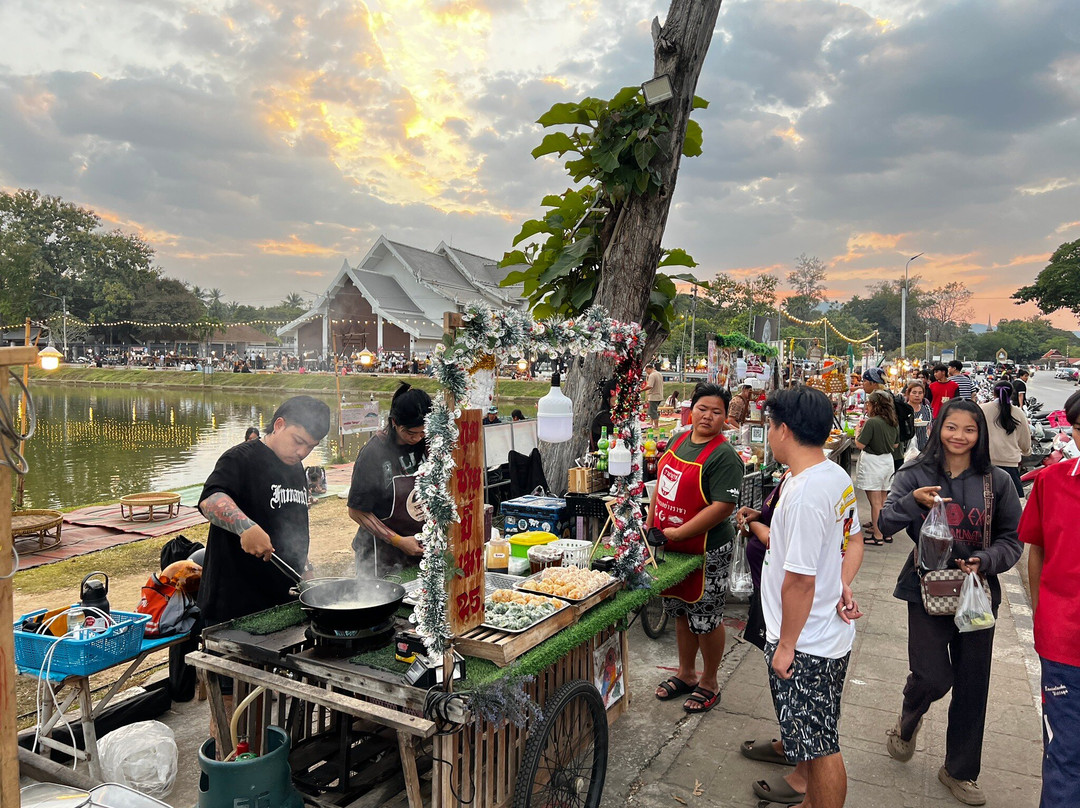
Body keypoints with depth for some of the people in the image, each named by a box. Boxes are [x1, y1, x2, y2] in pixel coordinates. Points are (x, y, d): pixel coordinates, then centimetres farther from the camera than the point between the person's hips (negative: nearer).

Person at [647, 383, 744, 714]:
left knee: (706, 619, 8)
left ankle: (709, 684, 27)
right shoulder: (679, 441, 6)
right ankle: (686, 674, 38)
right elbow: (662, 484, 16)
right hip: (670, 547, 8)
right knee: (681, 612, 20)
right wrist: (650, 524, 9)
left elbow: (723, 506, -25)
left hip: (706, 551, -7)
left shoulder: (723, 455, -18)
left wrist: (678, 533, -23)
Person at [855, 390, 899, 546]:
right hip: (888, 461, 8)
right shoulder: (893, 423, 4)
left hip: (872, 463, -8)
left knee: (875, 502, 0)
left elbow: (860, 445, -18)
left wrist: (858, 432, -1)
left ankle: (877, 536, 6)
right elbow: (895, 444, 15)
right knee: (883, 500, 18)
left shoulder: (872, 422, -20)